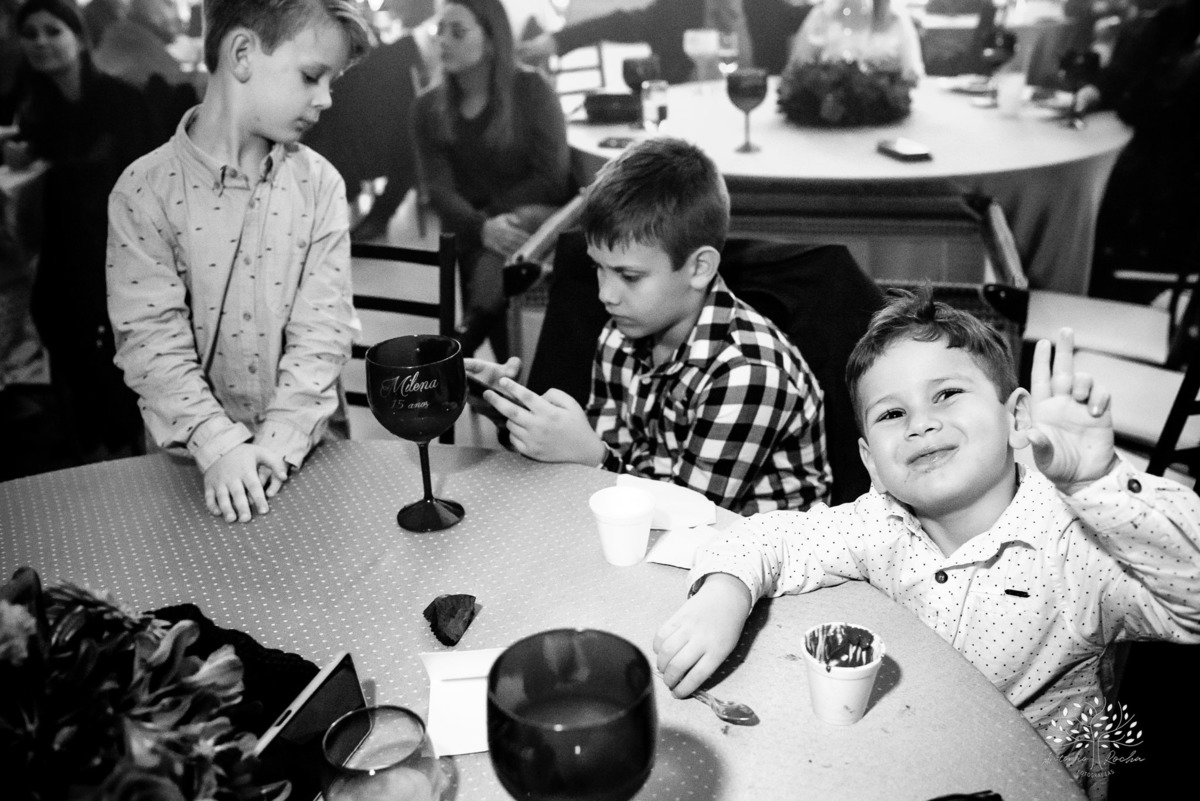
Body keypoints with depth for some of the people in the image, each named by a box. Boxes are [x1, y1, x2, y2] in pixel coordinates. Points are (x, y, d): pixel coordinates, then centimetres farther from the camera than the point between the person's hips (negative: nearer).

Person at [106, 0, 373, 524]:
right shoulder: (145, 190, -6)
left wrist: (277, 442, -16)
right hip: (194, 461, -1)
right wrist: (221, 445, -21)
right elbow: (152, 339, -10)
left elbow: (322, 331, -6)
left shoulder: (319, 184, -1)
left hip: (307, 451, 2)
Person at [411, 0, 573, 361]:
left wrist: (493, 215, -12)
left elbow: (554, 179, -5)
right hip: (476, 236, 3)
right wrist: (482, 227, -26)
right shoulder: (428, 108, 6)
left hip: (537, 218, -3)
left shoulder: (530, 90, 0)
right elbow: (440, 192, -5)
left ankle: (463, 344, -22)